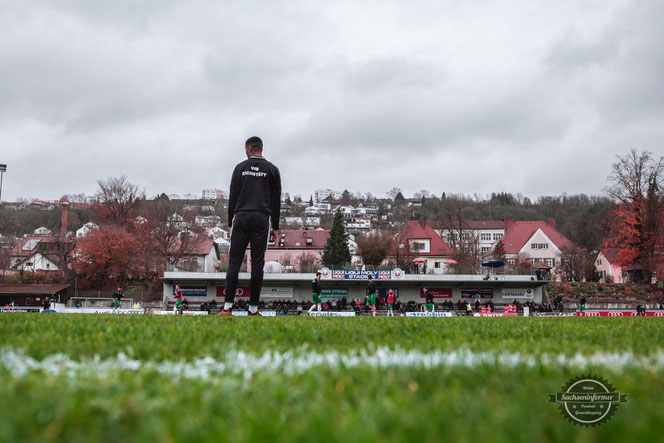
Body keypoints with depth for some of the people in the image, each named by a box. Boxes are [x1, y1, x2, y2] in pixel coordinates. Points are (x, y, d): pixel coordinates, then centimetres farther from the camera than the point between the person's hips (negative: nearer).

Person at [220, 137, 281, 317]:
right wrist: (275, 227, 9)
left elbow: (232, 197, 6)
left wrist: (231, 223, 10)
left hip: (241, 218, 0)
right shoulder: (272, 170, 8)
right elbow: (276, 200, 6)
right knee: (257, 265, 1)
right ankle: (253, 309, 1)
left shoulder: (240, 167, 9)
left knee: (234, 263, 1)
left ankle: (227, 307, -6)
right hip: (262, 221, 0)